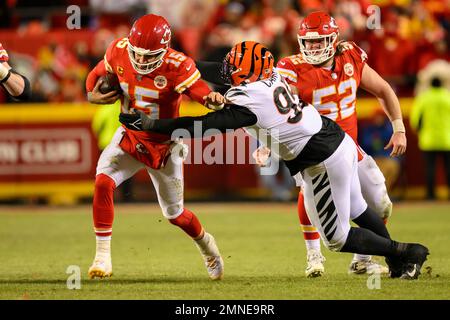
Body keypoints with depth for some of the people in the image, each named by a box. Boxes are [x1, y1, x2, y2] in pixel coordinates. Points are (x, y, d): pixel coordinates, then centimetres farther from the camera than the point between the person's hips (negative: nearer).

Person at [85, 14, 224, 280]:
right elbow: (97, 77, 3)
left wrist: (214, 100, -54)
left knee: (175, 214, 12)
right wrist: (92, 95, -18)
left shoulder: (177, 67, -27)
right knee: (103, 182, -25)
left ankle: (206, 243, 47)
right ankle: (103, 256, -17)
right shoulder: (119, 51, -15)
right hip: (129, 138, 2)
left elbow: (204, 93, -31)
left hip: (164, 145, -2)